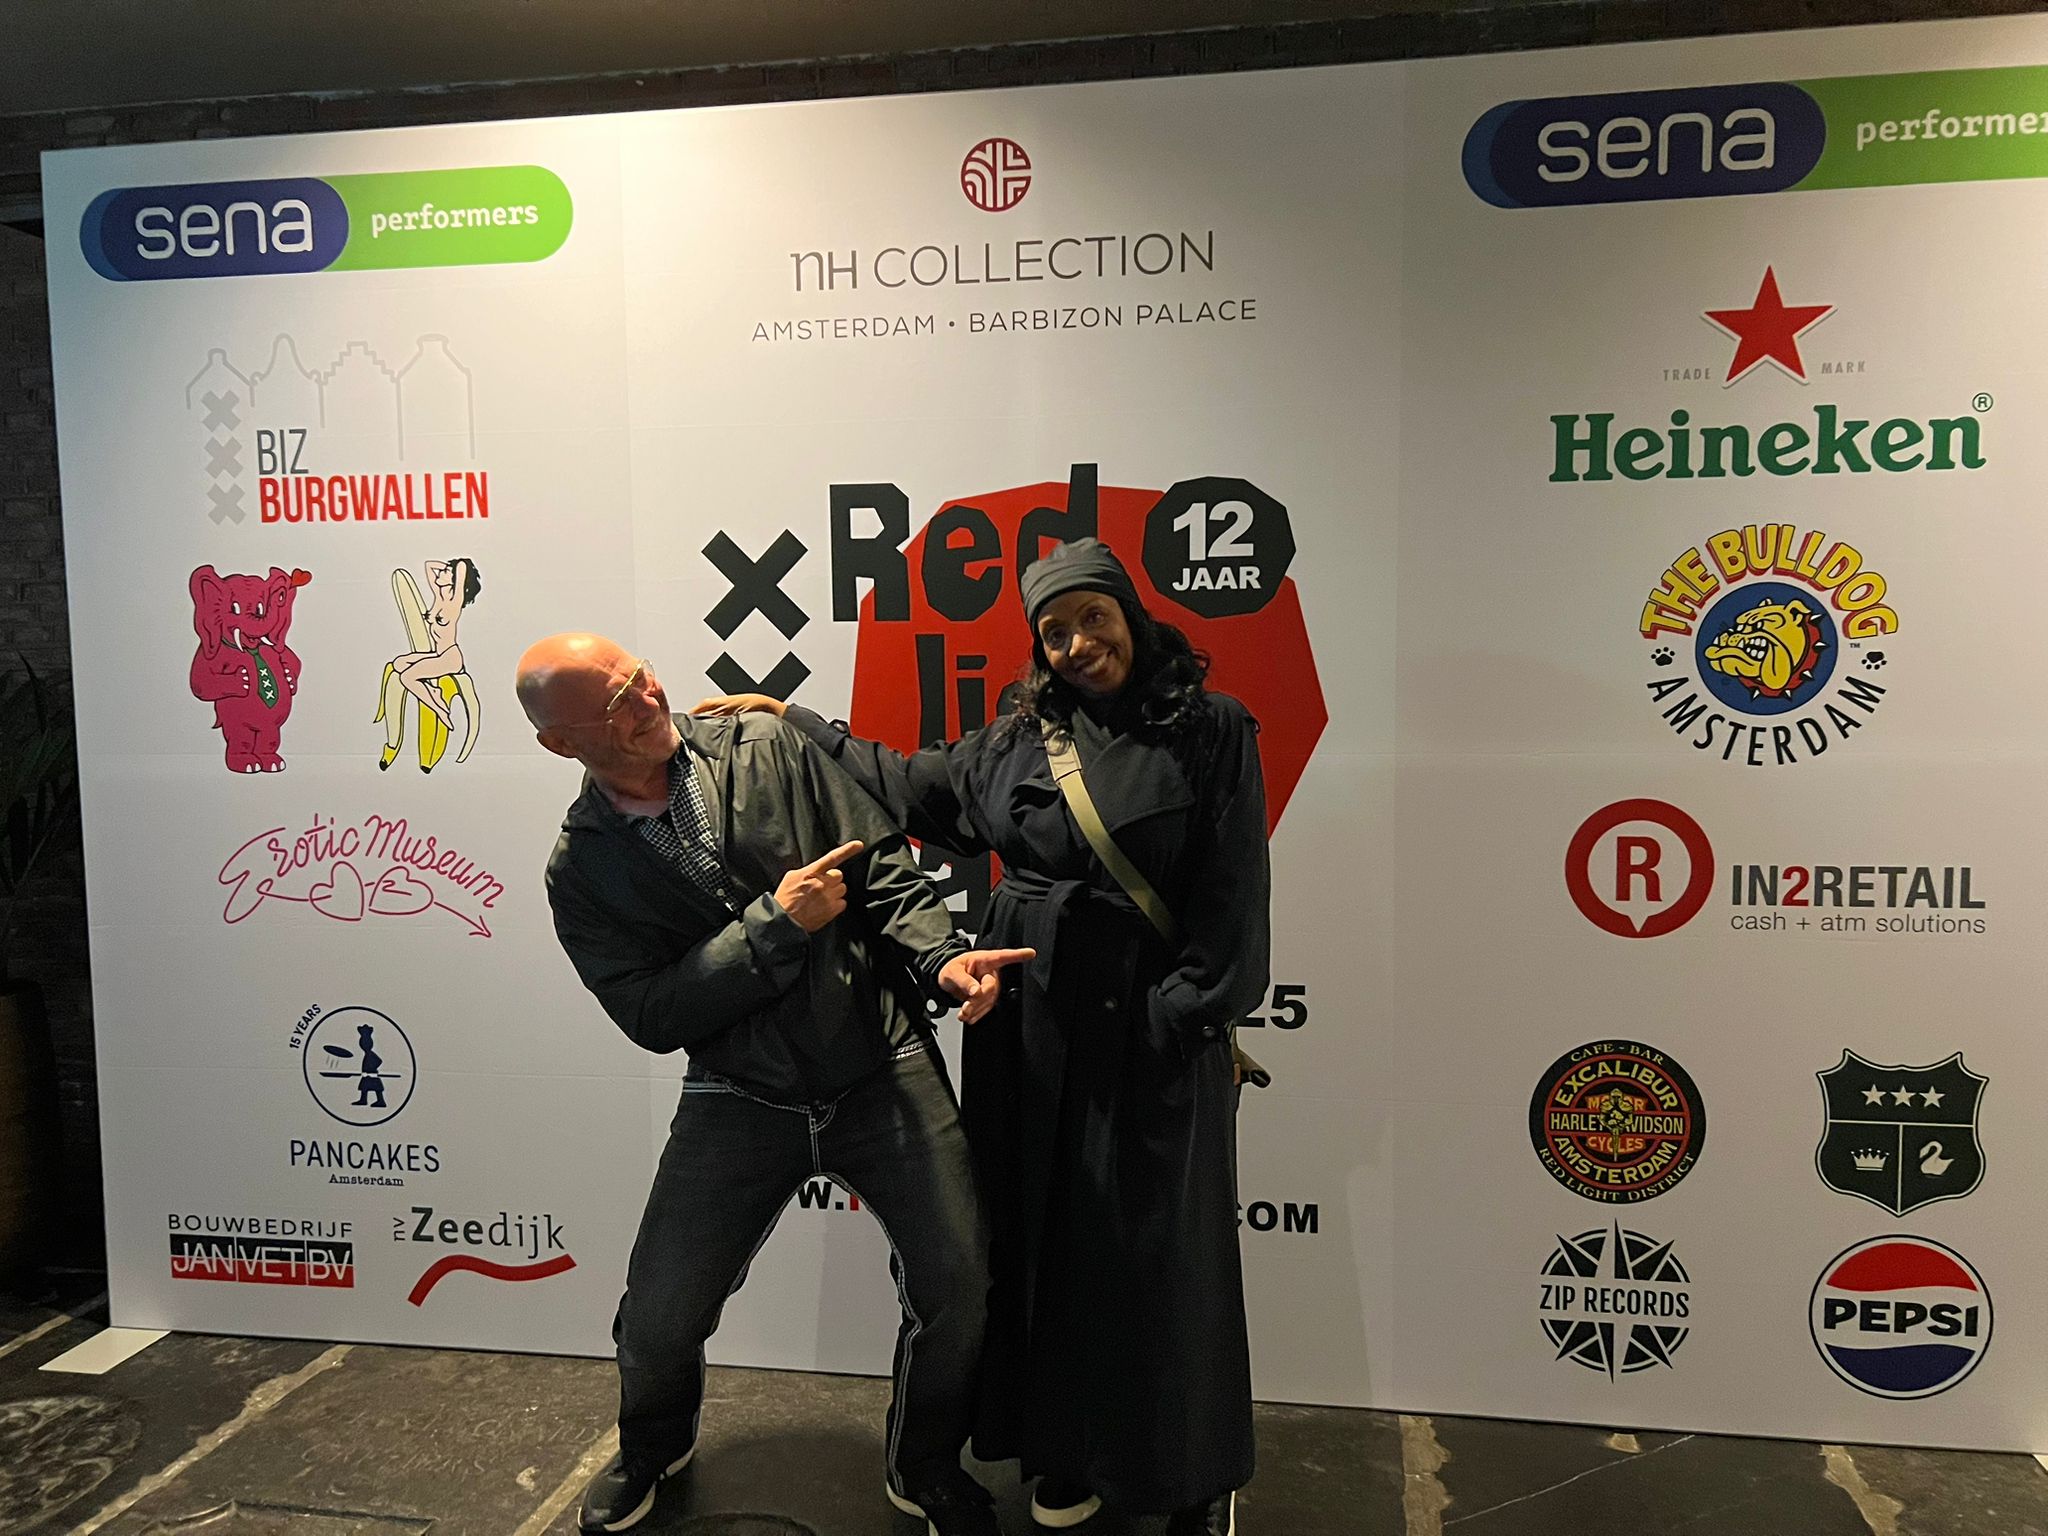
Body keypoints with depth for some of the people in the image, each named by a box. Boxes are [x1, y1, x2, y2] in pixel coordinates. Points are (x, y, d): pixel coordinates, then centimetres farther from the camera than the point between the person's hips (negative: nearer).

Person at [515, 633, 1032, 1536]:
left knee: (959, 1283, -4)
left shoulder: (770, 751, -3)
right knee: (657, 1321, 6)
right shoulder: (582, 869, -3)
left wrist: (940, 958, -19)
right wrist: (777, 925, -18)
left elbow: (885, 867, -2)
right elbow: (652, 1016, -10)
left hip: (885, 1067, 0)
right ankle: (652, 1450, 44)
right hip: (740, 1101, 0)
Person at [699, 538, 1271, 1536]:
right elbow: (910, 787, 20)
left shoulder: (1211, 731, -4)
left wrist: (1185, 1013, -14)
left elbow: (1231, 893, -7)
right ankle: (1068, 1448, 33)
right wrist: (796, 725, 19)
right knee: (1042, 1233, 12)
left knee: (1161, 1247, 4)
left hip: (1148, 1028, -4)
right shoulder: (1019, 738, 8)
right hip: (1027, 1022, 4)